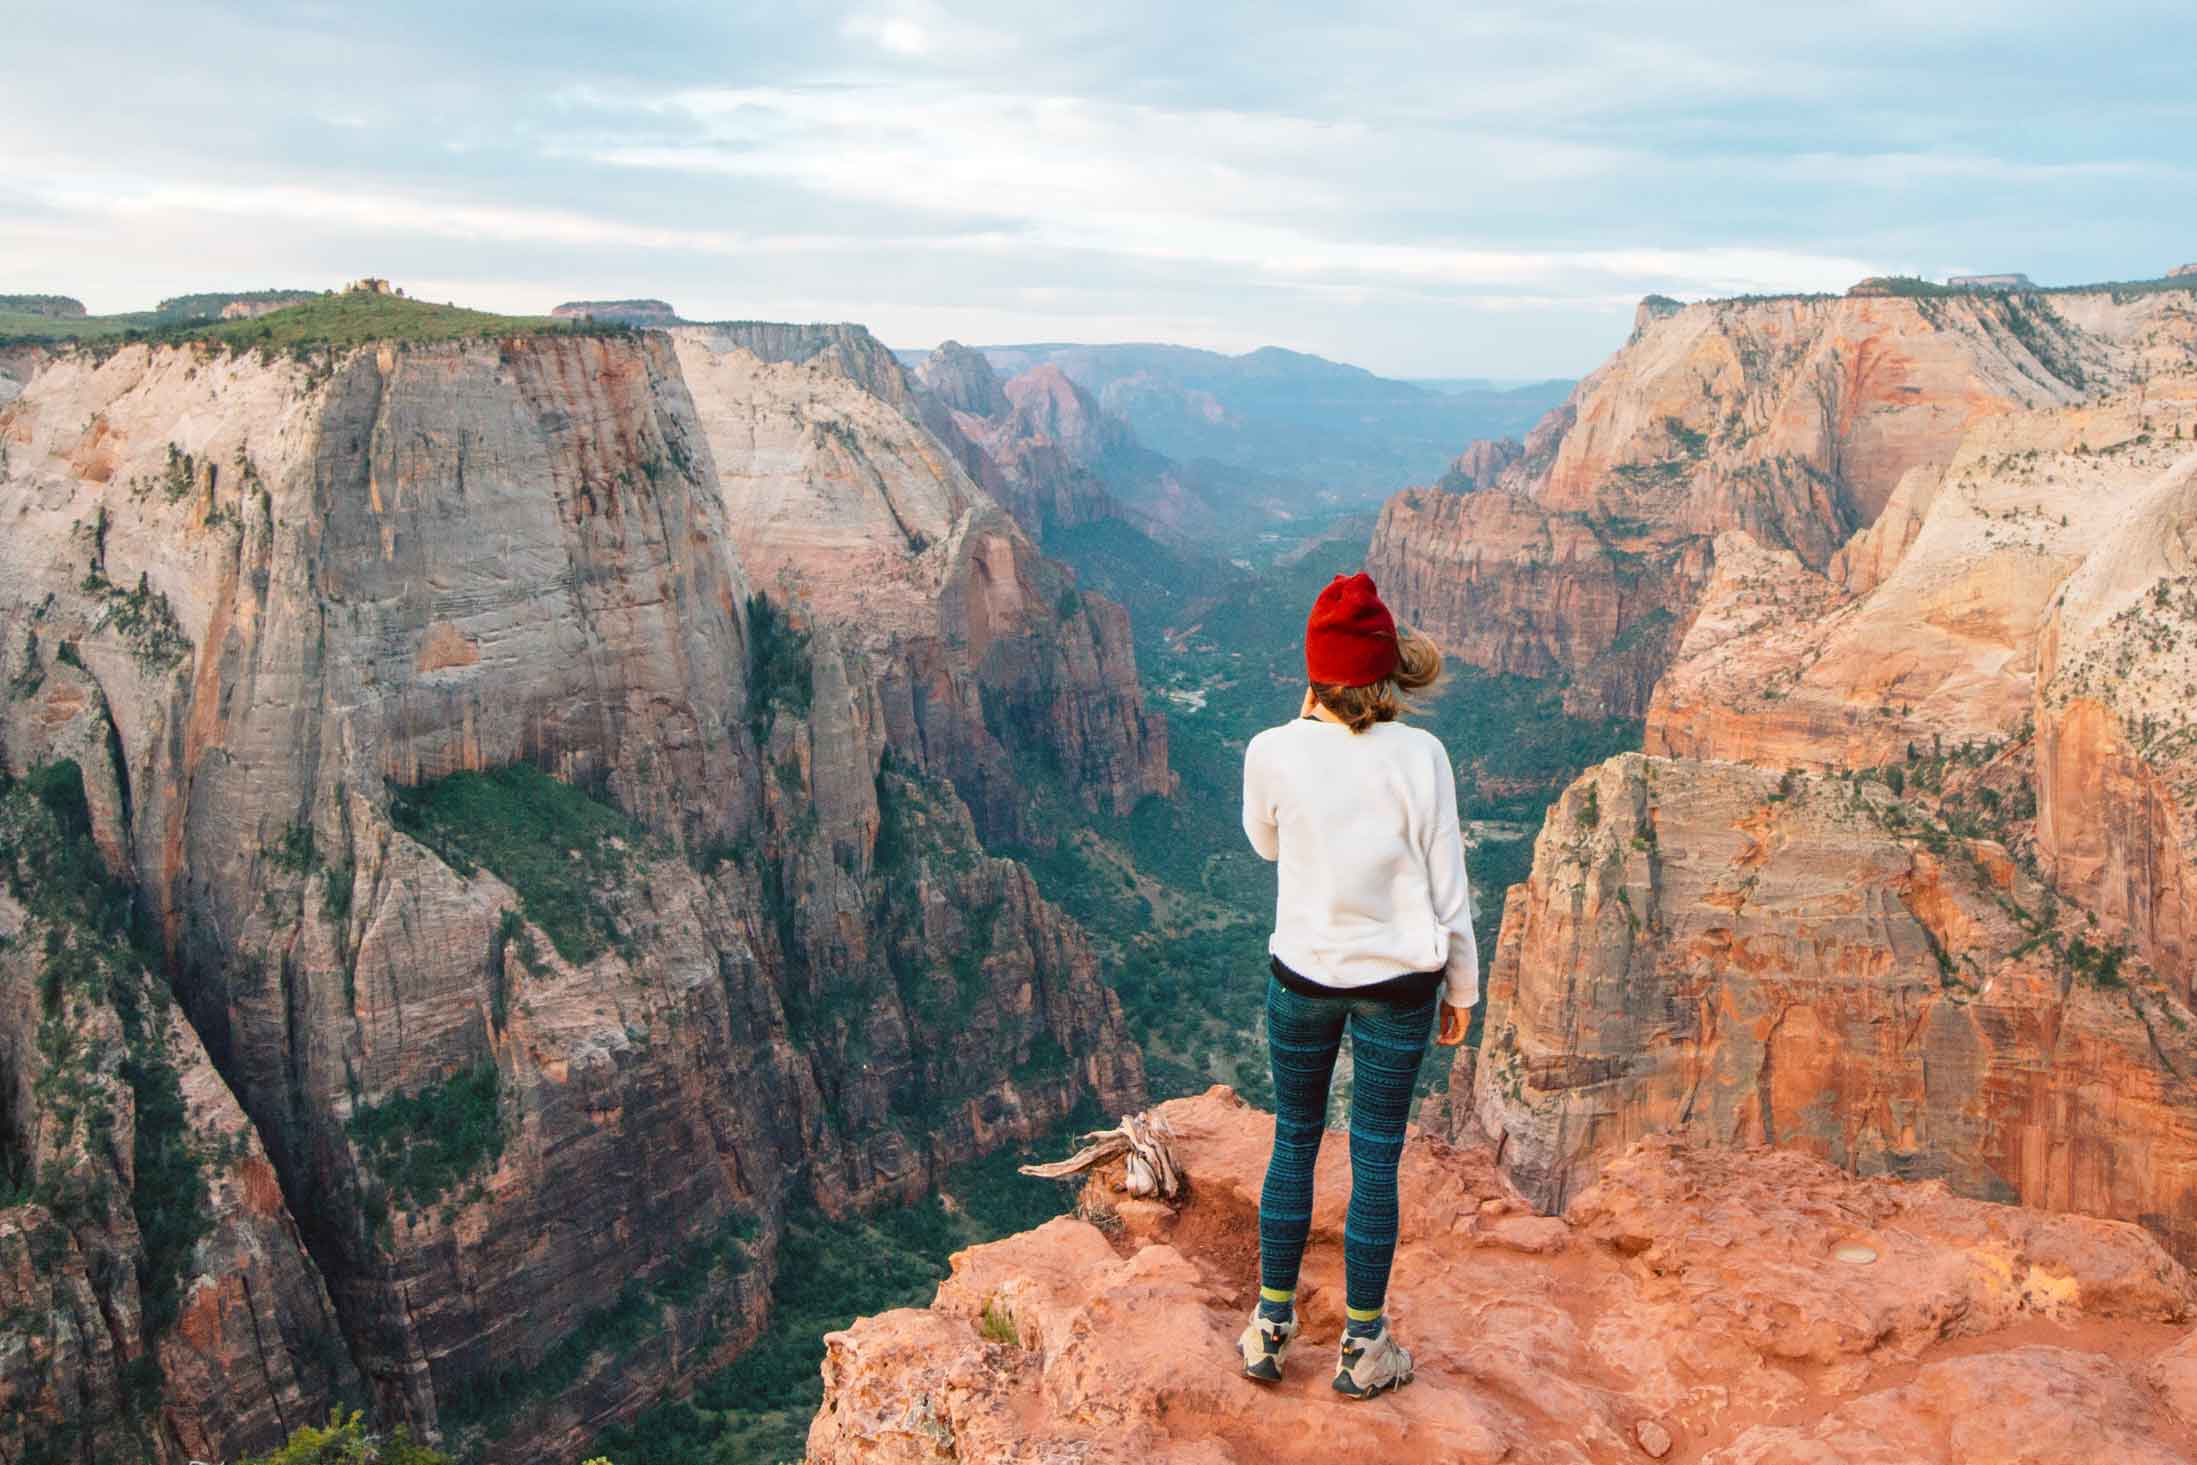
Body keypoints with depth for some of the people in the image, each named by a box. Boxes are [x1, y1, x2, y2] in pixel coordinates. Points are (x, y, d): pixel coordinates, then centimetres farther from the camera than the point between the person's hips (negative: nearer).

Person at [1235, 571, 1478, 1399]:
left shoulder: (1272, 754, -13)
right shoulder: (1418, 757, -15)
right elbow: (1447, 888, -7)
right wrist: (1461, 988, 6)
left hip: (1302, 975, 1)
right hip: (1399, 981, -1)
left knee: (1293, 1141, 18)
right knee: (1375, 1156, 11)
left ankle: (1270, 1328, 28)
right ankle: (1362, 1348, 24)